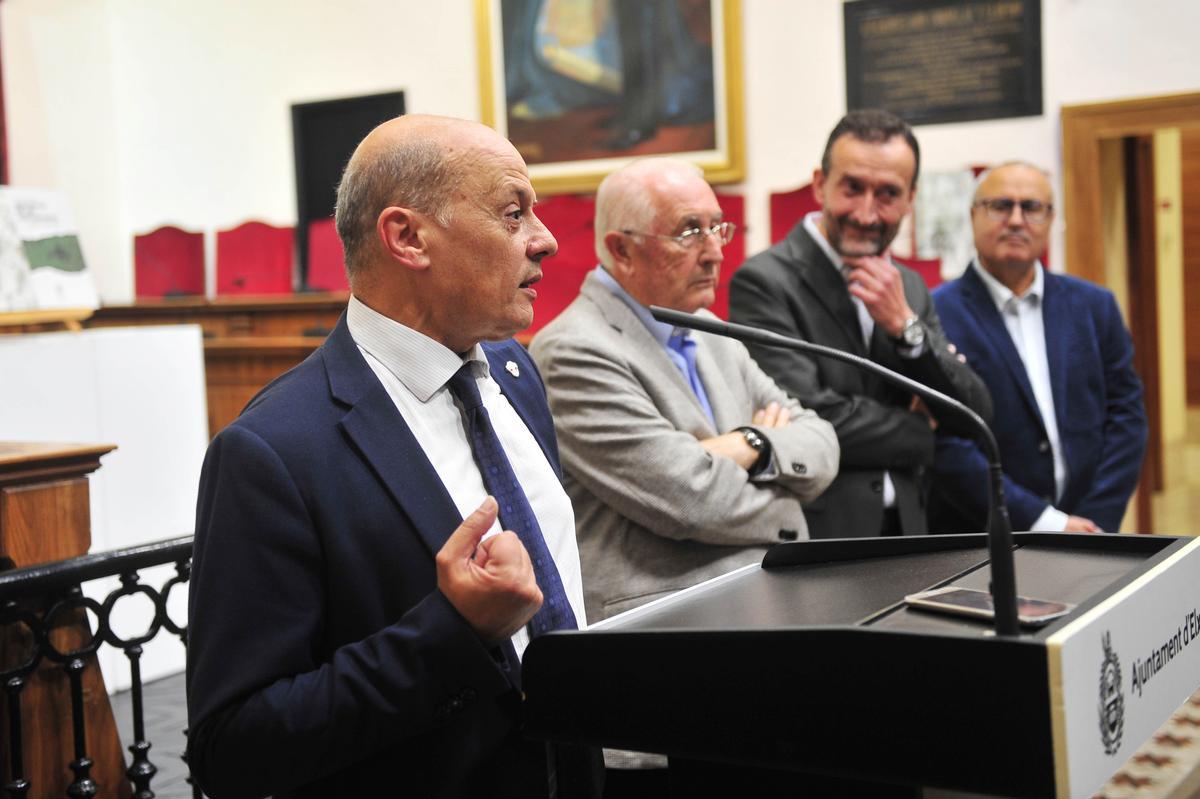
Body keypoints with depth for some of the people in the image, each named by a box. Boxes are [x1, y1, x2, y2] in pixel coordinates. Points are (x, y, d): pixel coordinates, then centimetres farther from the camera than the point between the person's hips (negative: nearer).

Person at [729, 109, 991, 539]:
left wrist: (906, 326, -7)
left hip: (905, 528, 5)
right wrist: (919, 432, -1)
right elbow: (809, 419, -17)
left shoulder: (910, 288, 12)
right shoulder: (763, 282, -9)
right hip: (813, 536, -5)